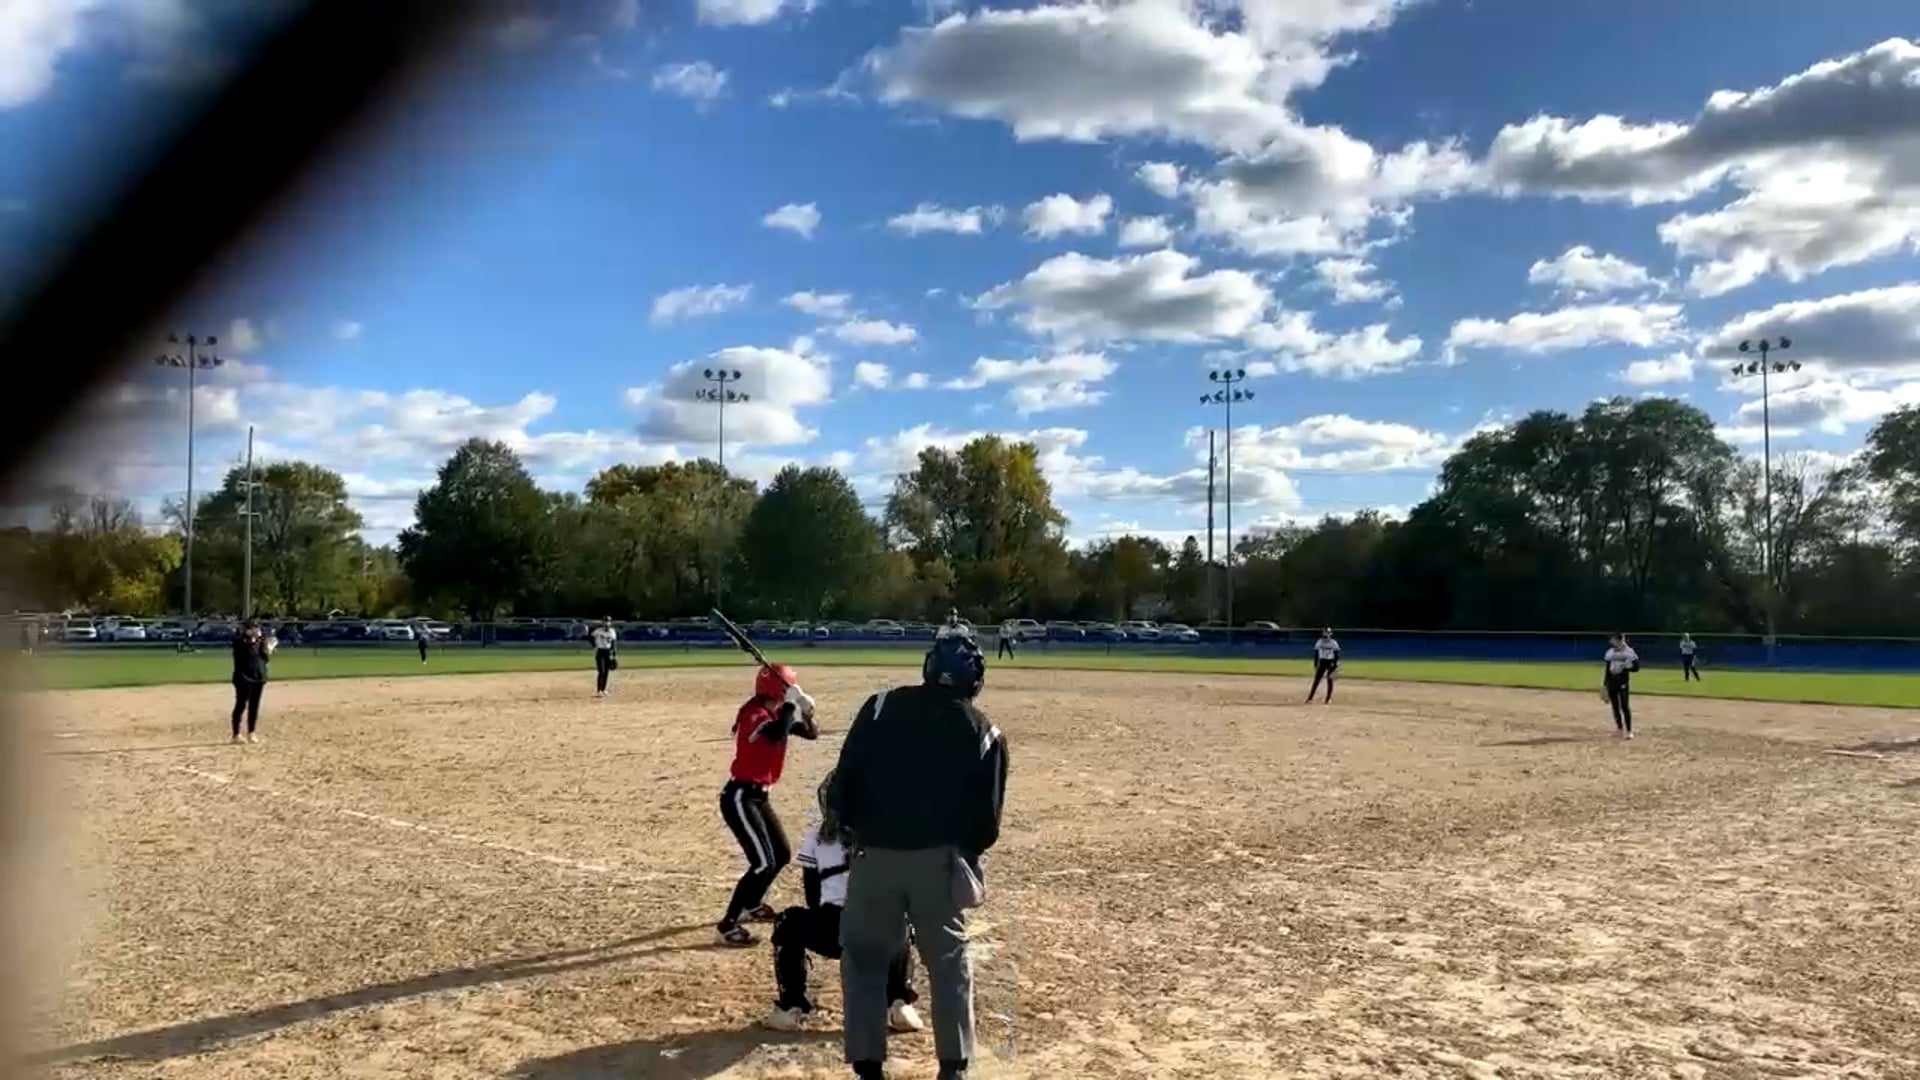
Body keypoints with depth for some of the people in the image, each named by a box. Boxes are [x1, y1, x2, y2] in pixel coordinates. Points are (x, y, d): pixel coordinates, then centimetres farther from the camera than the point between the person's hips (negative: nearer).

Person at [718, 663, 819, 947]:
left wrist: (805, 712, -11)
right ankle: (727, 925, -9)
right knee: (764, 862, -16)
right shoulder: (755, 713, -20)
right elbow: (776, 734, -41)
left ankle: (751, 904, 41)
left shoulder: (776, 713, 8)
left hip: (758, 795, 10)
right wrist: (791, 704, -28)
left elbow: (812, 732, 9)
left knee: (781, 855, 19)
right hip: (740, 797, -10)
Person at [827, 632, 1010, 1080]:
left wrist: (851, 825, 15)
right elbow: (987, 820, 4)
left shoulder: (881, 706, 2)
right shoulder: (984, 734, 4)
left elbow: (844, 780, -2)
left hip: (874, 855, 0)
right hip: (937, 859, 1)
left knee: (864, 959, 13)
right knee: (950, 962, 17)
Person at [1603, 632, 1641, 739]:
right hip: (1611, 682, 5)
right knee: (1615, 706, 9)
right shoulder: (1610, 653, 10)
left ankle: (1629, 731, -4)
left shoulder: (1629, 652, -6)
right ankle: (1619, 728, 21)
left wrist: (1625, 667, -25)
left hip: (1623, 682, -5)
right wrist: (1604, 684, 13)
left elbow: (1636, 667, -8)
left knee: (1625, 706, -9)